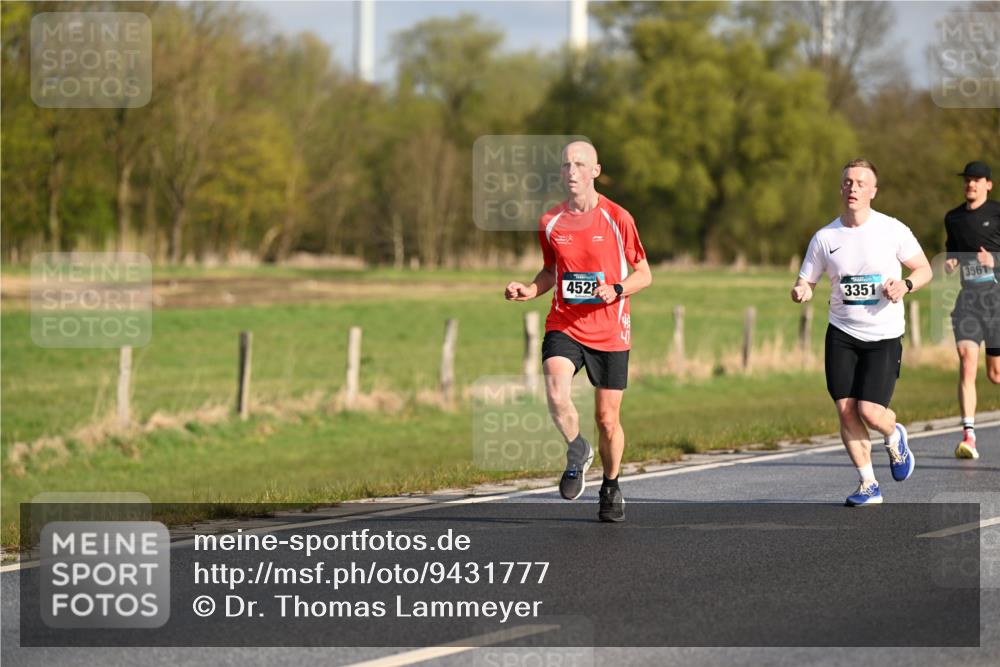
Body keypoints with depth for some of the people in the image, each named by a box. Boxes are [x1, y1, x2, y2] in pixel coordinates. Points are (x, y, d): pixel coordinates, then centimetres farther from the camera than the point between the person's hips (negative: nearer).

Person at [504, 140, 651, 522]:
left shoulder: (617, 219, -5)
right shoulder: (550, 222, 4)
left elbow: (644, 274, 2)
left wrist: (617, 290, -17)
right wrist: (529, 290, 0)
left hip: (609, 332, -1)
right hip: (564, 326, 1)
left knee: (607, 419, 4)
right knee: (557, 396, -26)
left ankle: (611, 488, 29)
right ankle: (577, 452, 4)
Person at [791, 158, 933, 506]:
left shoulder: (893, 230, -6)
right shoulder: (824, 238, 0)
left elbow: (924, 270, 4)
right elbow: (805, 284, 6)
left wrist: (905, 285, -17)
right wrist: (800, 292, -18)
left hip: (884, 336, -2)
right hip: (842, 334, 2)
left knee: (870, 412, -13)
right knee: (846, 410, -5)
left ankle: (894, 437, 24)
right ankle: (868, 485, 11)